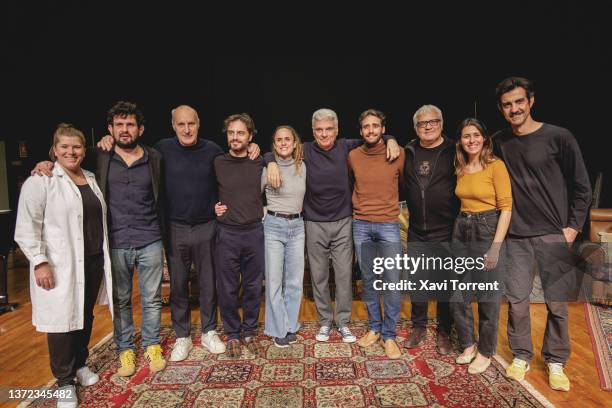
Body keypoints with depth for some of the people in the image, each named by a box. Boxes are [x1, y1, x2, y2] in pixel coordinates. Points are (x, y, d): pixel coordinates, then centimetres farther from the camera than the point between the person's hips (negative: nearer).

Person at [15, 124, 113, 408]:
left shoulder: (92, 179, 11)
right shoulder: (41, 181, -8)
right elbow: (26, 227, -11)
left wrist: (103, 257, 16)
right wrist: (39, 262, -17)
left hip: (93, 261, 6)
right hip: (59, 265, -5)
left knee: (86, 316, 16)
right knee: (62, 320, 2)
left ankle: (80, 364, 36)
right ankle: (64, 381, 20)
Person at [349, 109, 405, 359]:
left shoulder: (398, 155, -3)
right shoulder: (353, 156, 3)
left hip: (388, 225, -2)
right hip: (361, 225, 2)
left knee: (392, 283, -1)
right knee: (368, 280, 11)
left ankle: (389, 335, 15)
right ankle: (374, 328, 27)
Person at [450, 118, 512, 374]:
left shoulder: (496, 166, -9)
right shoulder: (460, 168, 9)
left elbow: (506, 208, -12)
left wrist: (496, 246, -17)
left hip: (487, 230, -6)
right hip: (461, 231, 6)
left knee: (488, 296, 6)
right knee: (458, 297, 9)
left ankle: (485, 352, 25)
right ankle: (468, 344, 30)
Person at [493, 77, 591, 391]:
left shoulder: (559, 137, -5)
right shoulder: (499, 142, 4)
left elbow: (581, 186, 0)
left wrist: (574, 227, -4)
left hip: (554, 236, -2)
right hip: (516, 237, 2)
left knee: (557, 303, 6)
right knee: (517, 300, 6)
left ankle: (555, 362, 25)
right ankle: (521, 356, 24)